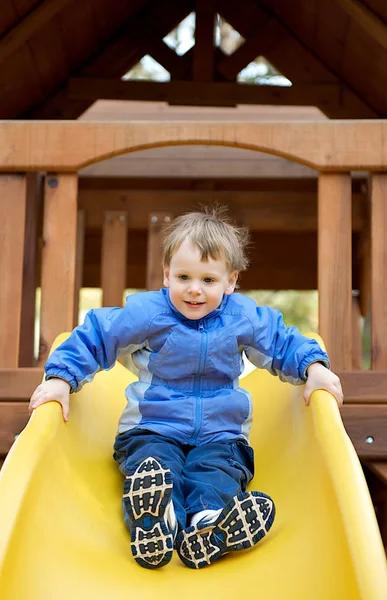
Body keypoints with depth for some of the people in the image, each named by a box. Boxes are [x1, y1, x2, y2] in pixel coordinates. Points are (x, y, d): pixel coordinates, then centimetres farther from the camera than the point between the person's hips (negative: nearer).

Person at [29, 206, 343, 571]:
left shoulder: (244, 317, 2)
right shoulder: (145, 312, -5)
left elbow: (283, 343, 15)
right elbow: (93, 337, 1)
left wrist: (314, 368, -1)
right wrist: (61, 378, -9)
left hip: (220, 433, 1)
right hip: (153, 430, -1)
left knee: (218, 471, -32)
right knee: (153, 465, -34)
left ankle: (206, 527, -56)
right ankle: (155, 527, -57)